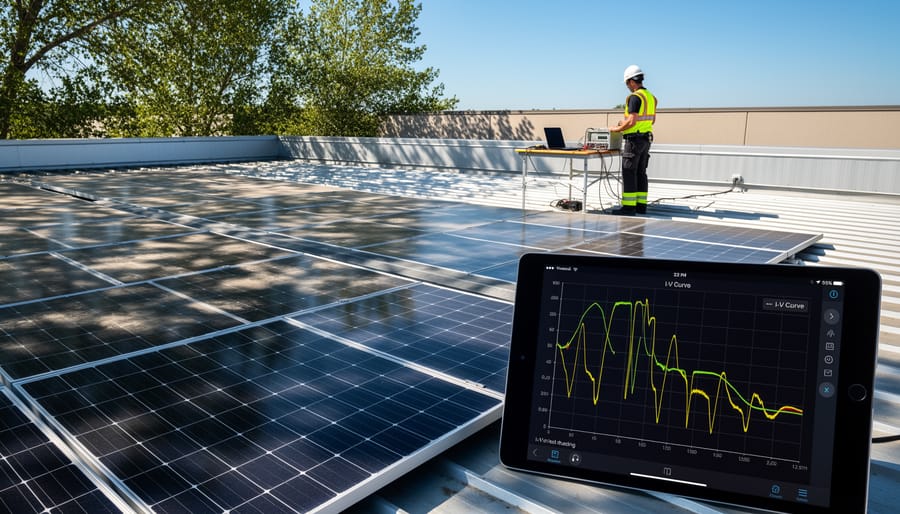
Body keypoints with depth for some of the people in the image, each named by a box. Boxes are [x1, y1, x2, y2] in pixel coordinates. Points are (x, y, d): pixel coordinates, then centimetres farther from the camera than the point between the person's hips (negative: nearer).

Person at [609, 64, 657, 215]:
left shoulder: (635, 97, -16)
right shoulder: (651, 97, 13)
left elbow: (632, 121, -23)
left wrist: (617, 129, -8)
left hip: (634, 139, -9)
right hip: (646, 139, 9)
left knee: (629, 173, -5)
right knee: (641, 173, 11)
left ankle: (628, 207, -5)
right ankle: (641, 205, 14)